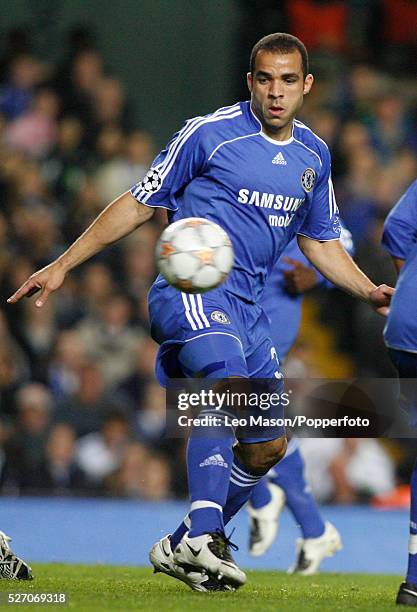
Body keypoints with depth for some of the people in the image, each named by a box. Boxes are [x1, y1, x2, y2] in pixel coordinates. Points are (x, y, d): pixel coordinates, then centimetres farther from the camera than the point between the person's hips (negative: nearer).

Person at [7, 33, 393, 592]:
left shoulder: (314, 156, 13)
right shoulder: (209, 133, -5)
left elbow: (321, 243, 24)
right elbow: (139, 205, 2)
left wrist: (371, 292, 7)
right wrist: (62, 266, 0)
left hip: (248, 304, 7)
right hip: (191, 287, -7)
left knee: (268, 445, 7)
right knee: (229, 383, -34)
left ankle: (183, 548, 22)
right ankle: (202, 533, -40)